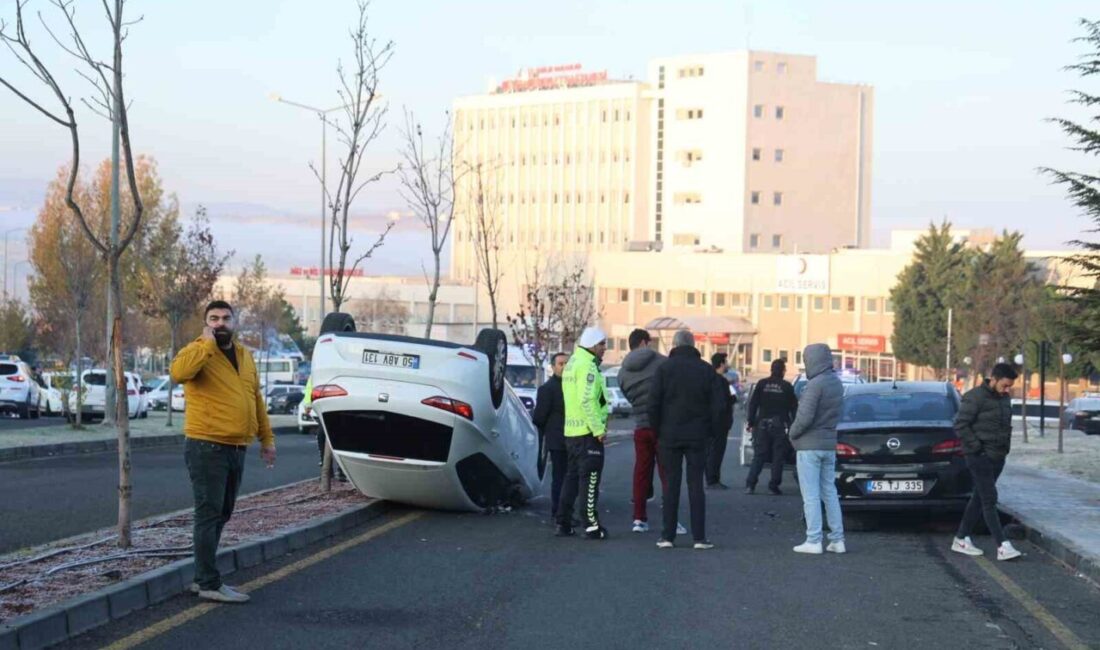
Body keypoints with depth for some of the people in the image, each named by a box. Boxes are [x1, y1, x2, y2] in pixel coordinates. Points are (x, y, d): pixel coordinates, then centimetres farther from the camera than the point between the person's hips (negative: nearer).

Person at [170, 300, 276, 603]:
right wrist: (208, 343, -23)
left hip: (236, 449, 8)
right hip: (207, 448, -8)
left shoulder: (244, 356, 15)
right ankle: (210, 584, -4)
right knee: (209, 514, -6)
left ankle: (203, 577, 22)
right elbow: (178, 372, -32)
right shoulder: (197, 351, -8)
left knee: (221, 515, 13)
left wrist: (266, 437, 19)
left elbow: (256, 399, 21)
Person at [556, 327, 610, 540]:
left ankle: (563, 523, 16)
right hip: (587, 432, -10)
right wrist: (599, 429, -19)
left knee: (572, 477, 14)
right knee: (590, 479, -5)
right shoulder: (587, 365, -15)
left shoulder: (572, 363, 17)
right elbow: (586, 401, -22)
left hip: (572, 431, 10)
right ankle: (591, 525, -4)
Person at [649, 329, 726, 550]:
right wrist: (713, 430, 8)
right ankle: (699, 537, 0)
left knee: (671, 484, 4)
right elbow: (718, 404, 0)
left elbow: (654, 403, -6)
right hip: (697, 436, 1)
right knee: (696, 484, 3)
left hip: (670, 435, -1)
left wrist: (657, 429, 4)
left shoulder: (664, 368, -2)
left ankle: (667, 536, 3)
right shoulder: (706, 369, 2)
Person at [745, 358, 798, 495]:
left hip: (762, 424, 2)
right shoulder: (787, 387, -2)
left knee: (758, 455, 5)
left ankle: (750, 485, -5)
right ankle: (774, 485, 1)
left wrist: (751, 422, 6)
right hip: (779, 426, -2)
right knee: (778, 457, 5)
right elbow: (794, 408, 0)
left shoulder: (762, 384, 3)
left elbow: (753, 404, 2)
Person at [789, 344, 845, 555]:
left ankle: (813, 541, -3)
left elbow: (805, 417, -23)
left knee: (811, 495, -3)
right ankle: (837, 540, 14)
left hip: (810, 445, -8)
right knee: (830, 493, 14)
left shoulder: (815, 385, -19)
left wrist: (793, 433, -4)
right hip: (829, 444, 8)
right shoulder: (836, 383, 8)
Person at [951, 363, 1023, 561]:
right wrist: (977, 446, -16)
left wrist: (1006, 446, 9)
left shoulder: (1005, 398, 11)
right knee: (989, 500, -10)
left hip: (998, 457, 8)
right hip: (980, 457, -8)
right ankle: (1002, 546, -14)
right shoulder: (975, 397, -14)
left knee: (979, 499, 12)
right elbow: (960, 425, -16)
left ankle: (961, 539, 21)